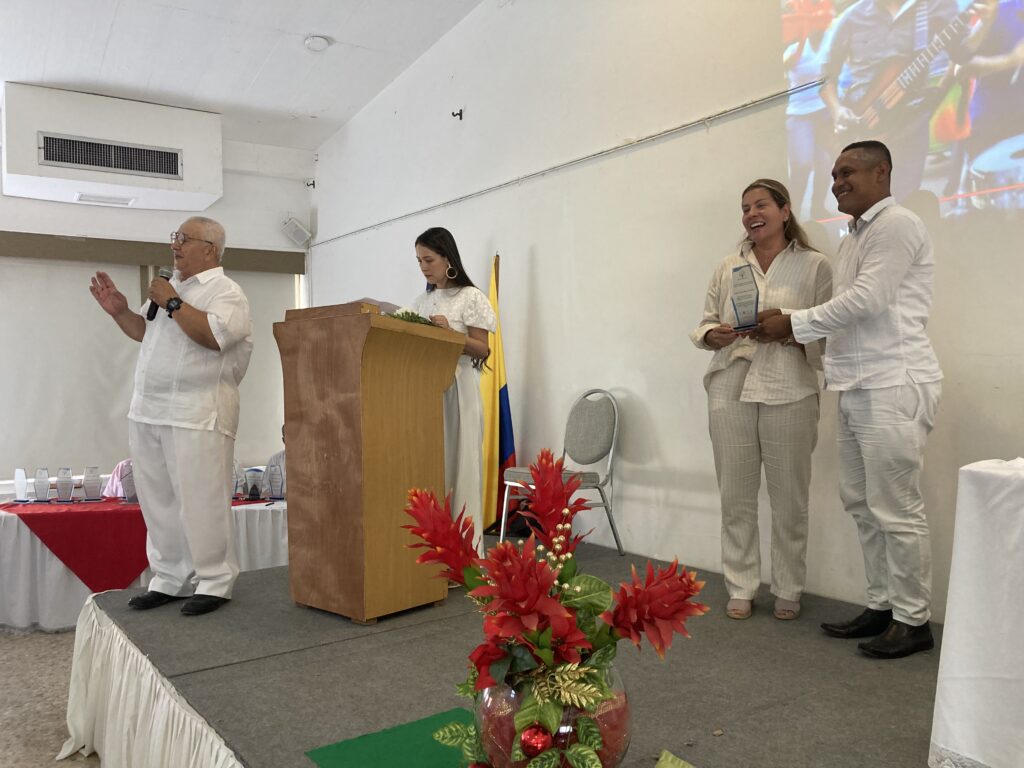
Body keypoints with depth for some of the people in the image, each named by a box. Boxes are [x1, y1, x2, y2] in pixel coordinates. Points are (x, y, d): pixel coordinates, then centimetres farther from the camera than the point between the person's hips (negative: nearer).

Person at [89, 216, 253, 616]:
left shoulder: (226, 291, -5)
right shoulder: (173, 286, 20)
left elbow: (214, 335, -24)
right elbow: (148, 334, 31)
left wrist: (172, 303, -15)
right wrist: (119, 312, 16)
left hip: (196, 416, -8)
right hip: (147, 413, 8)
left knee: (201, 502, -5)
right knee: (158, 503, 12)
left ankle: (214, 582, 6)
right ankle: (169, 579, 23)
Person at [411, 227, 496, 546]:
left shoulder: (471, 297, -2)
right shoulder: (421, 300, 15)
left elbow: (482, 350, -5)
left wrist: (449, 332, -19)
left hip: (457, 390, -5)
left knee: (460, 463, -4)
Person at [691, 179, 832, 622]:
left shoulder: (814, 266, 6)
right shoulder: (728, 268, 15)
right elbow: (706, 321, 16)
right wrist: (713, 335, -7)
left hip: (788, 393, -2)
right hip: (731, 390, 2)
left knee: (789, 498, 3)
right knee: (736, 495, 4)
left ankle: (787, 591, 19)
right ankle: (741, 588, 17)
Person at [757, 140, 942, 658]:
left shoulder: (896, 225, -7)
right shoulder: (852, 239, 20)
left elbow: (867, 300, -16)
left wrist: (795, 322, -9)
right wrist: (790, 330, 3)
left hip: (892, 386, -9)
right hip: (857, 387, 9)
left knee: (896, 509, -3)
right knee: (861, 502, 12)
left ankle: (913, 620, 10)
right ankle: (881, 606, 24)